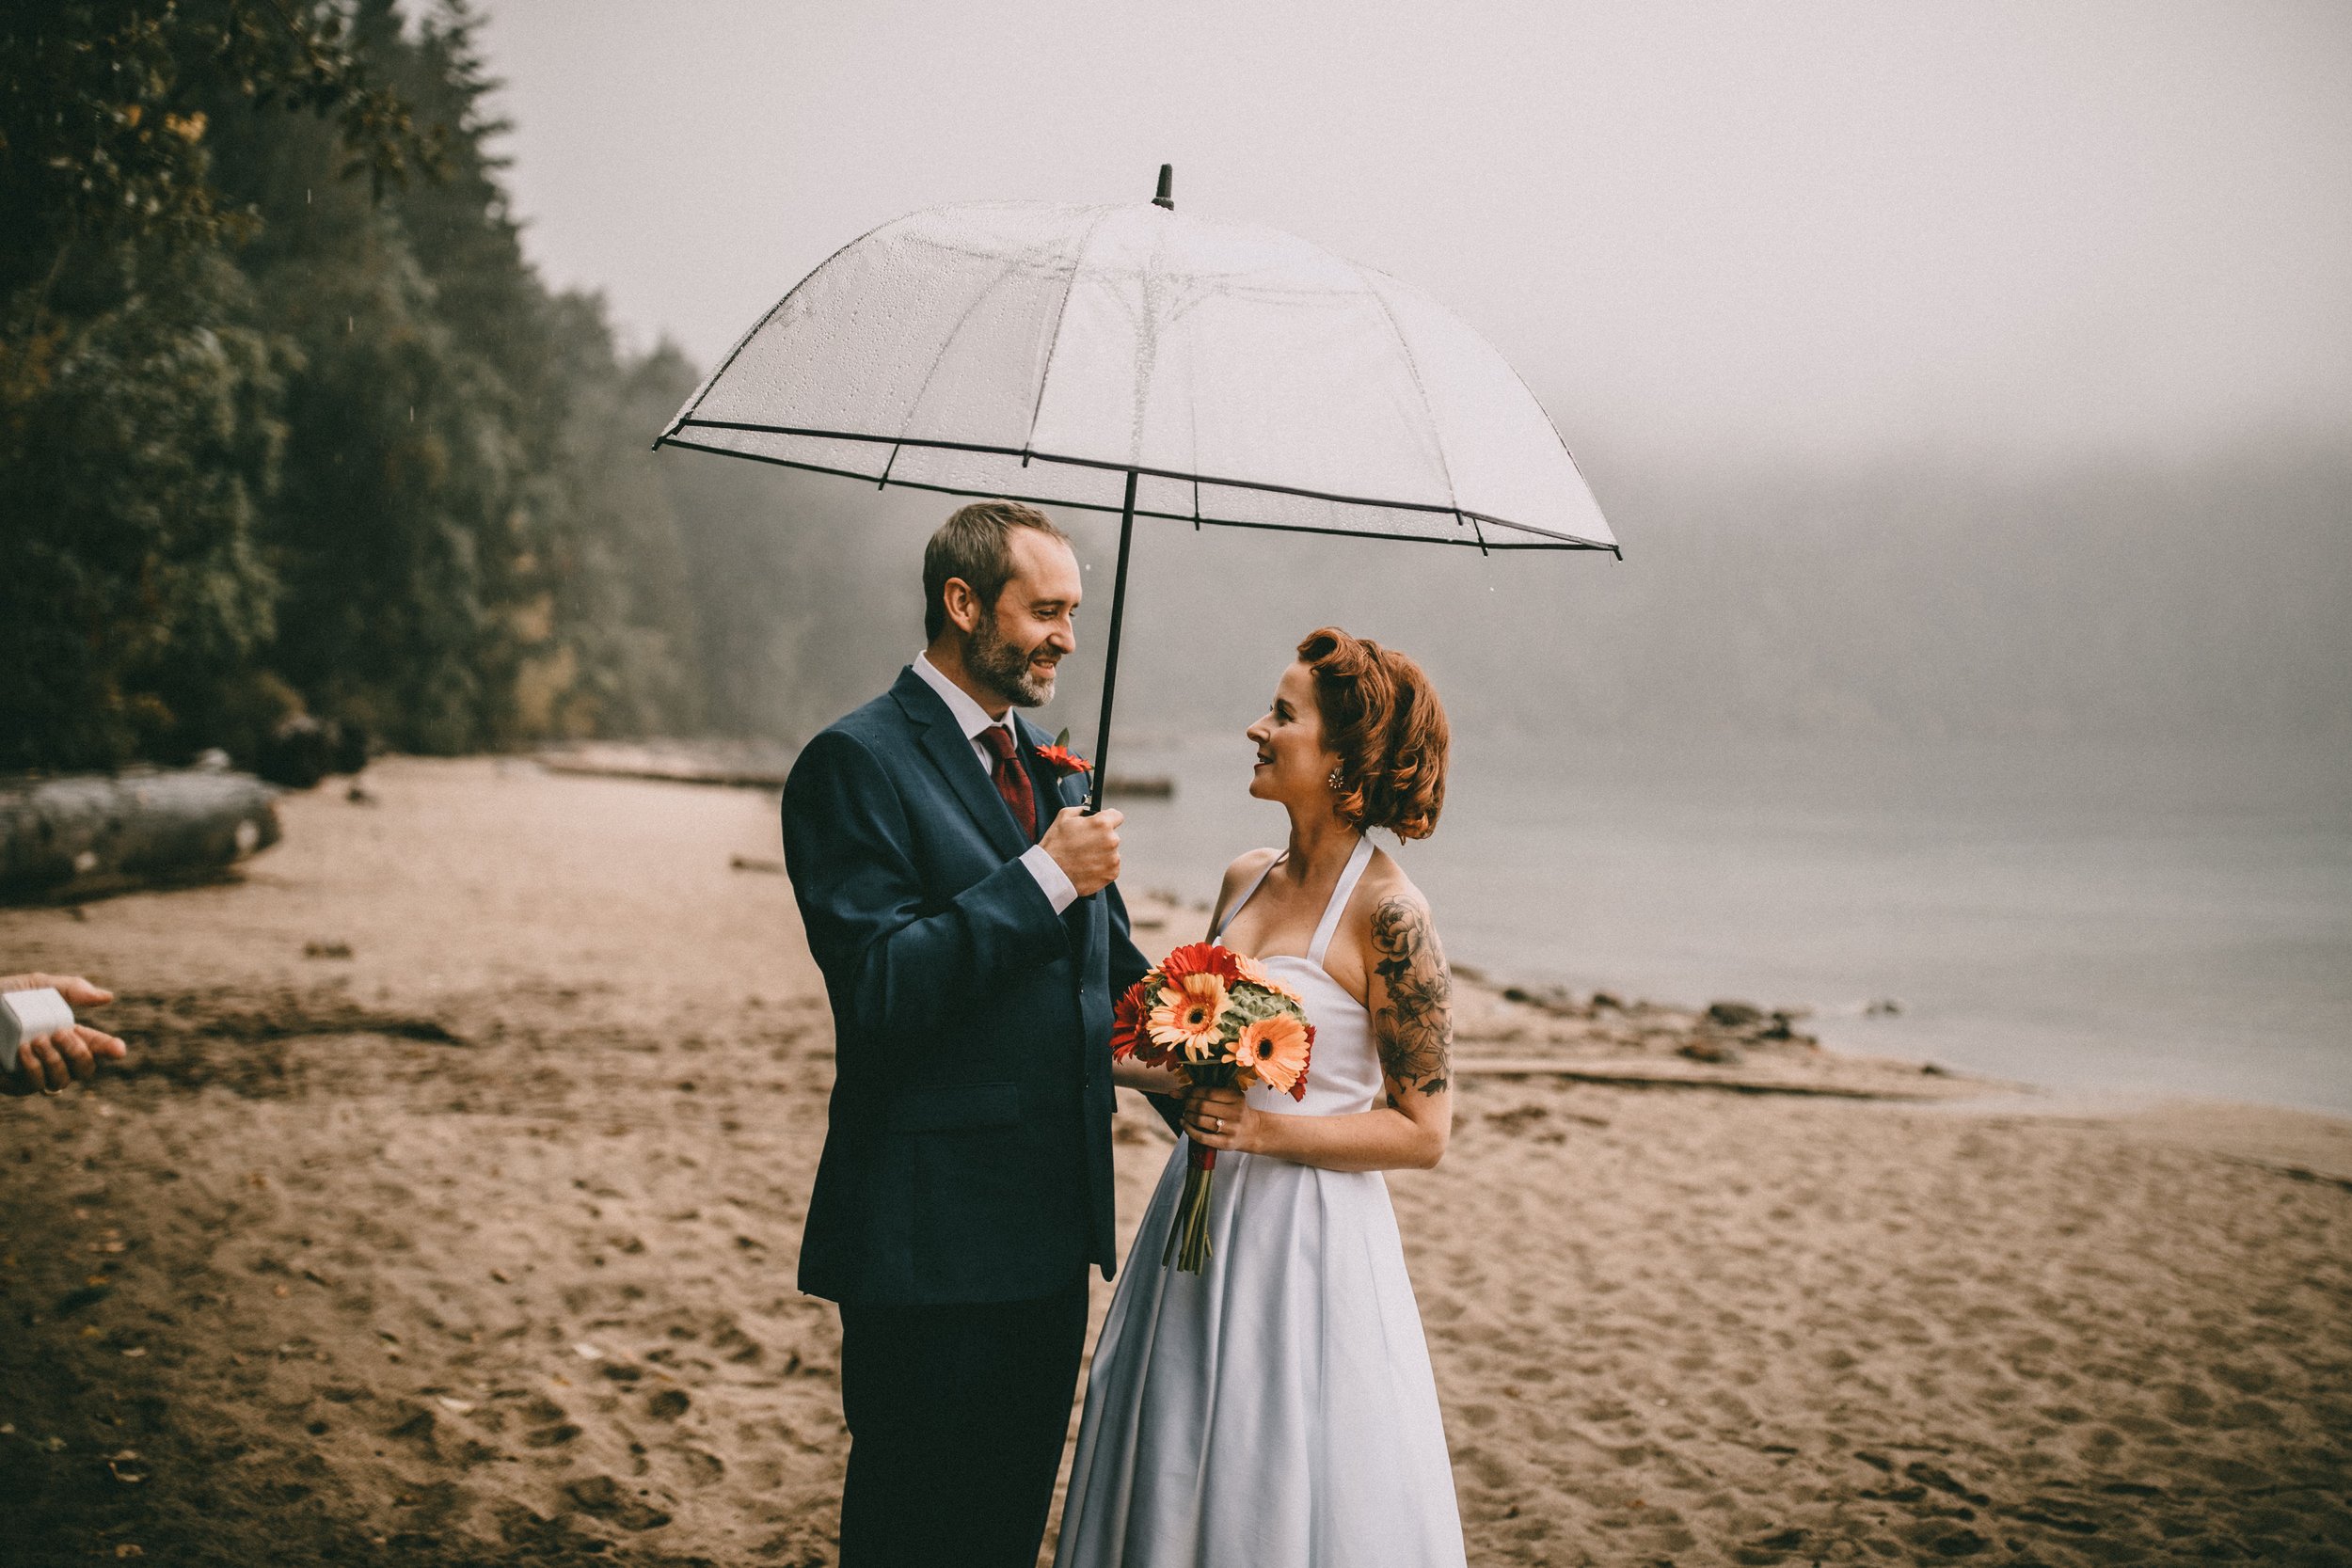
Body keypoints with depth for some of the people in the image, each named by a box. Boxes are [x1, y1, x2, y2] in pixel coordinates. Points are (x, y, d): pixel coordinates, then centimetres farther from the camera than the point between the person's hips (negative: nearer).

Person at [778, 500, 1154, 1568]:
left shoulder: (1051, 771, 14)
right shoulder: (858, 761, -11)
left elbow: (1109, 967, 21)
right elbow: (878, 989, -20)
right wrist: (1046, 875, -20)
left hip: (1051, 1234, 8)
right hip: (932, 1245, -8)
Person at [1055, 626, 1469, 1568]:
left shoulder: (1386, 912, -14)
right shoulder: (1245, 880, 7)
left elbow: (1422, 1131, -12)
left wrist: (1267, 1130, -20)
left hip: (1305, 1240, -7)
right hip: (1200, 1219, 7)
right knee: (1169, 1489, 15)